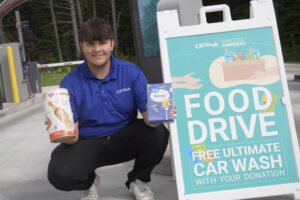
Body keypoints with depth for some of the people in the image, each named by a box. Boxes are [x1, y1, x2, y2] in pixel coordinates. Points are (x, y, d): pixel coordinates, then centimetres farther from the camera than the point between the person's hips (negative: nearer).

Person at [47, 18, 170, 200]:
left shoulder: (131, 72, -6)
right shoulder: (70, 83, -9)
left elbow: (147, 114, -13)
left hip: (125, 139, 1)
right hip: (88, 143, -1)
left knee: (158, 133, -29)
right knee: (60, 174, -31)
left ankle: (138, 180, 4)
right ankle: (89, 182, 11)